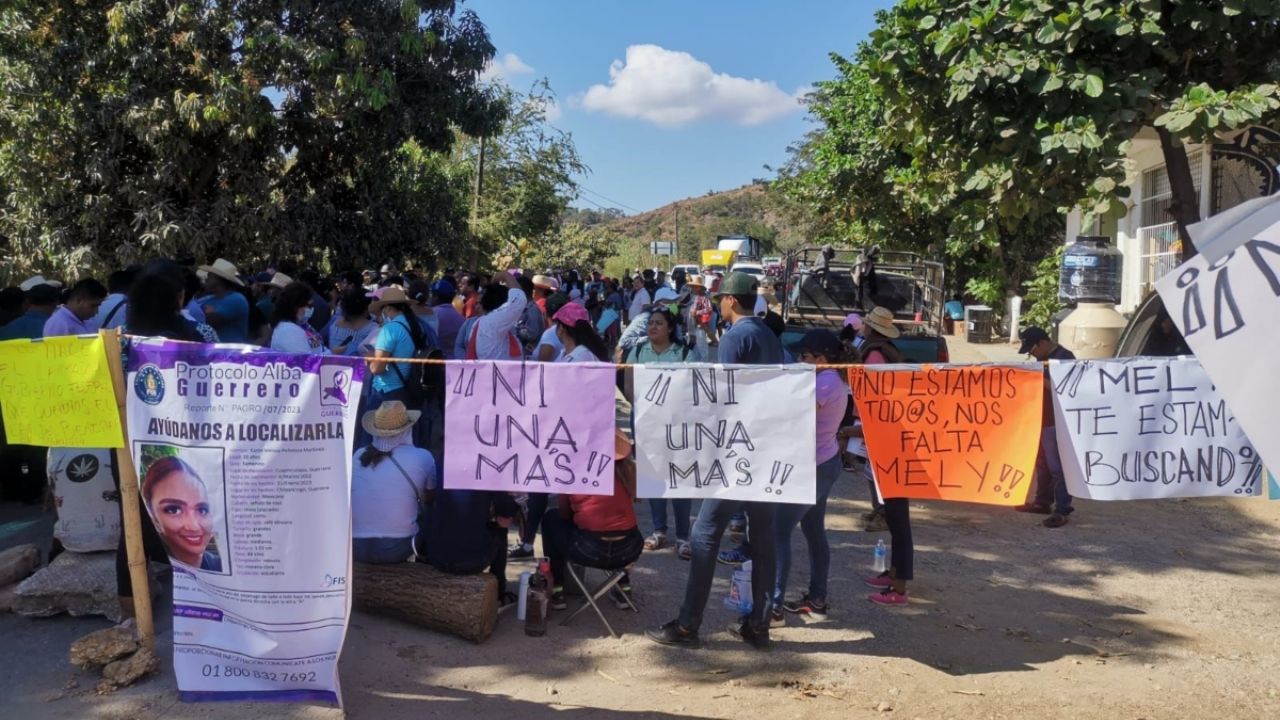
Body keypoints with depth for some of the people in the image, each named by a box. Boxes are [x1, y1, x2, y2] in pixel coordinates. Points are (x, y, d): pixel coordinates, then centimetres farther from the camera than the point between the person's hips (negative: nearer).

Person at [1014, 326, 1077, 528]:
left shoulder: (1065, 357, -14)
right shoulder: (1043, 359, 13)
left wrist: (1041, 379, -22)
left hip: (1057, 421, -9)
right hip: (1041, 419, 9)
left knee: (1057, 466, -6)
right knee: (1042, 463, 16)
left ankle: (1062, 510, -1)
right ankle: (1042, 502, 27)